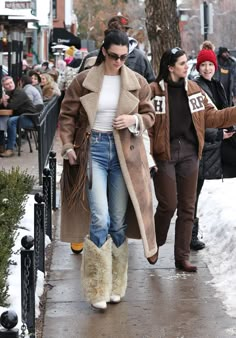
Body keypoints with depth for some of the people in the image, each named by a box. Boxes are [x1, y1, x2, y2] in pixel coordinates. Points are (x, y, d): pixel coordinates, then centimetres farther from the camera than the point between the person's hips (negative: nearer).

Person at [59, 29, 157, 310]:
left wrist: (134, 120, -9)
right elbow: (67, 115, 4)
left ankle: (116, 285, 21)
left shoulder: (137, 82, 4)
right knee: (100, 219, -12)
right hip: (93, 149, -2)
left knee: (119, 221, 8)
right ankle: (98, 289, -2)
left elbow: (149, 115, 12)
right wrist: (68, 145, -8)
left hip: (124, 153, 3)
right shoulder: (84, 80, -2)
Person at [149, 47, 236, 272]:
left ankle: (182, 258, 13)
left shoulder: (193, 89, 9)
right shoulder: (154, 91, -7)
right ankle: (155, 244, 23)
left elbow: (211, 117, 10)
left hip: (189, 152, 5)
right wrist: (148, 157, -13)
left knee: (187, 207, 6)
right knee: (168, 205, -4)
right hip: (164, 153, -5)